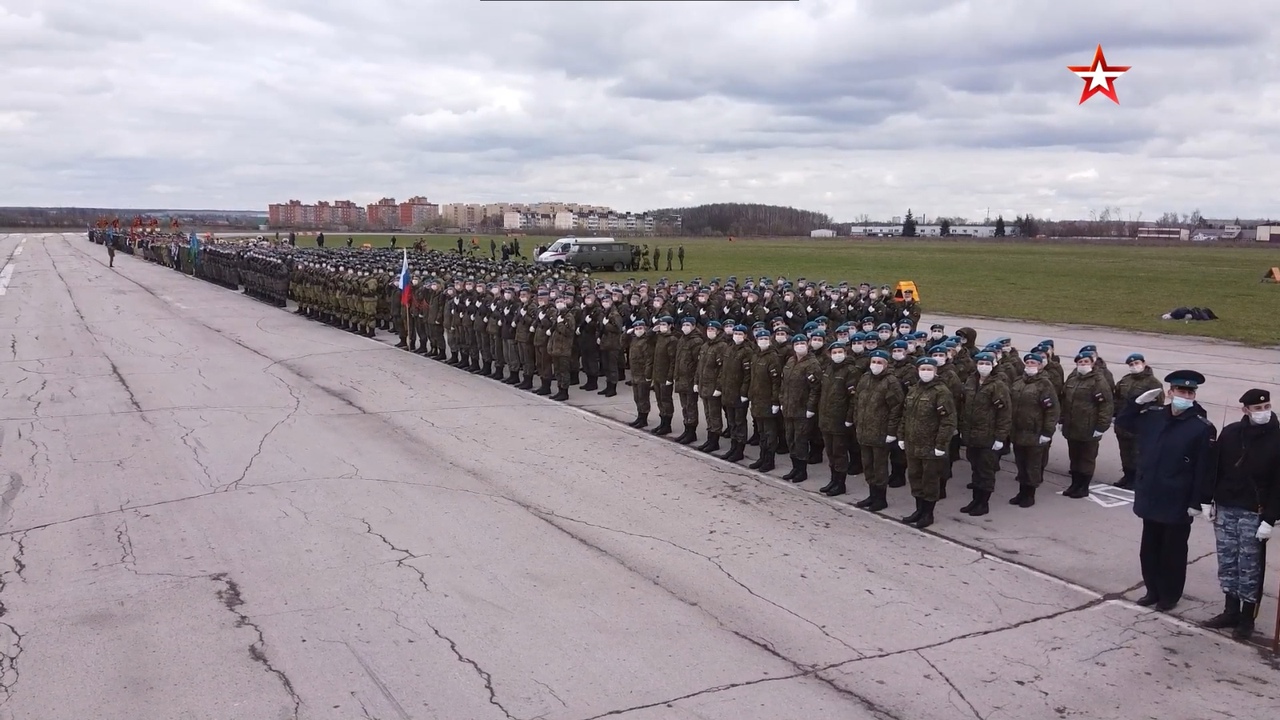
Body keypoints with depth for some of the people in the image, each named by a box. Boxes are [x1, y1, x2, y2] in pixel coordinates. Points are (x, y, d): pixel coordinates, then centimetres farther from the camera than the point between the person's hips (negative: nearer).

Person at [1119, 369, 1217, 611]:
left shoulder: (1202, 427, -13)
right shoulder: (1153, 416, 1)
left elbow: (1205, 469, -13)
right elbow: (1122, 420, 17)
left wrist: (1197, 502, -14)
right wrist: (1138, 402, 0)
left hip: (1178, 503, -5)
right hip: (1151, 498, 5)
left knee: (1172, 552, 9)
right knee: (1149, 549, 16)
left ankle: (1169, 595, 25)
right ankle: (1153, 590, 32)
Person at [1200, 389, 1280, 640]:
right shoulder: (1230, 433, 2)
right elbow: (1215, 467, 8)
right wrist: (1208, 500, 4)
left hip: (1254, 513, -3)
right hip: (1225, 508, 4)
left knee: (1249, 566, 3)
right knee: (1227, 561, 10)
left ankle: (1247, 618, 14)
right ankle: (1231, 611, 23)